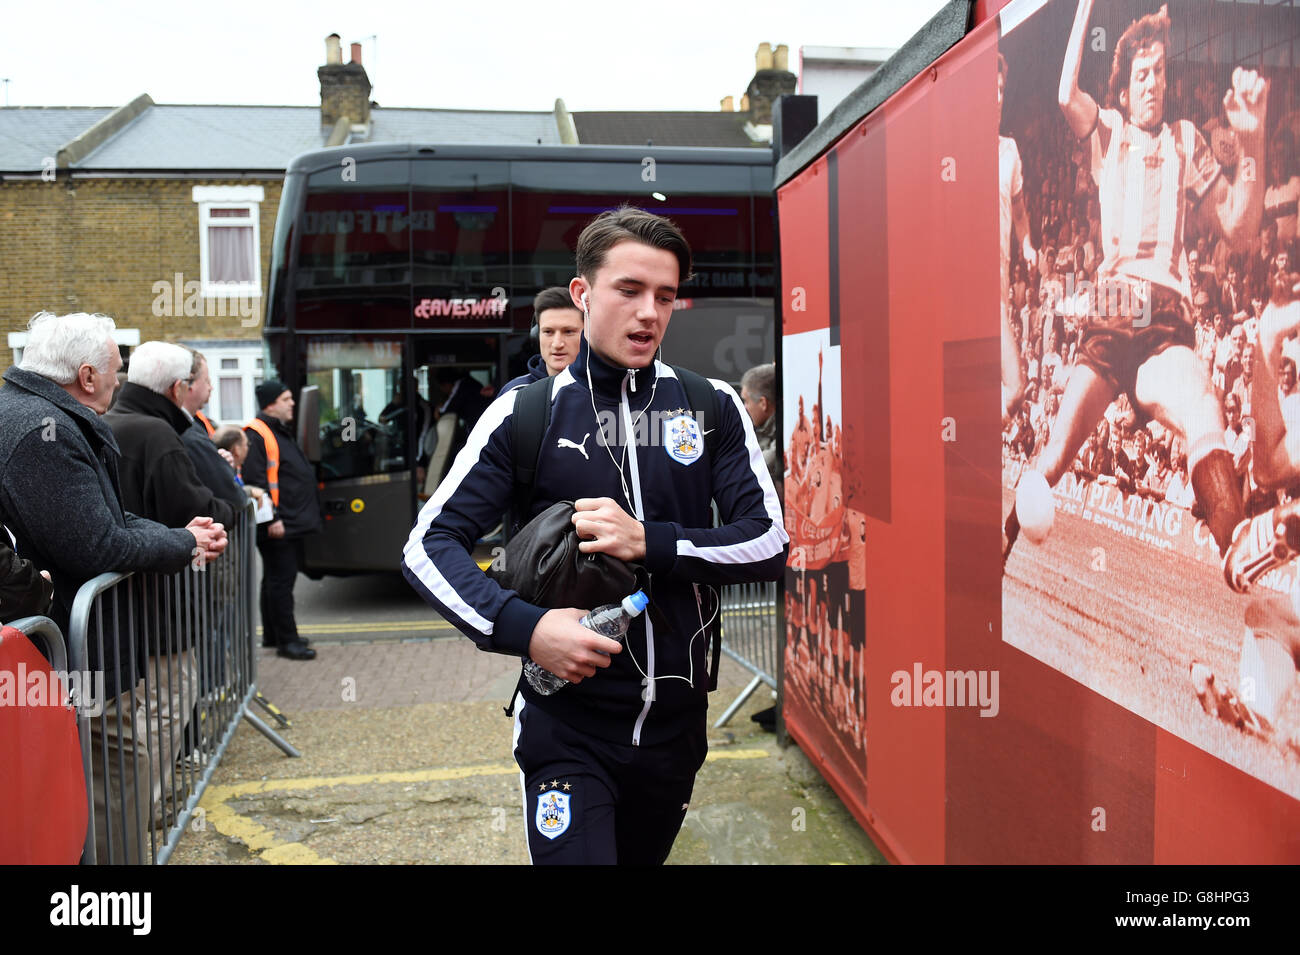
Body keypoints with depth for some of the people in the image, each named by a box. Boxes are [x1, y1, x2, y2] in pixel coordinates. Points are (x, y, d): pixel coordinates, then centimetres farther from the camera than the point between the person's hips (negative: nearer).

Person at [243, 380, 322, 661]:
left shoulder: (281, 432, 19)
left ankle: (273, 635, 26)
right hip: (276, 526, -10)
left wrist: (307, 517, 22)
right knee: (280, 580, -5)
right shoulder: (255, 435, -13)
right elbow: (255, 481, -20)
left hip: (292, 523, 10)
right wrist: (271, 519, -23)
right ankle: (286, 640, 0)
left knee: (277, 580, 17)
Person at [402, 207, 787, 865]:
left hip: (677, 721, 3)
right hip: (568, 729, -3)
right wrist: (522, 627, -22)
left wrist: (648, 542, -18)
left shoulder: (713, 407, 1)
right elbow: (429, 546, -6)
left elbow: (769, 544, -4)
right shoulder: (525, 412, -5)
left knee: (643, 856, 24)